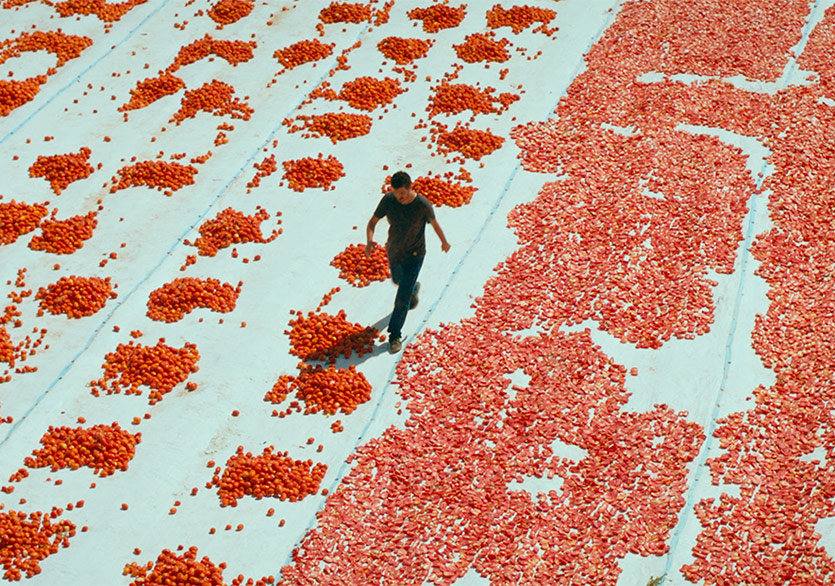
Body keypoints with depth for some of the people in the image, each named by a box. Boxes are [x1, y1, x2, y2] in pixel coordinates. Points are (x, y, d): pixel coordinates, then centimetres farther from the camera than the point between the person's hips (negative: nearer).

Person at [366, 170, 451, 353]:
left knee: (402, 300, -4)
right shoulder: (388, 200, -18)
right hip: (393, 252, 4)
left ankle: (395, 335, 11)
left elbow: (434, 223, -6)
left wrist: (444, 242, 12)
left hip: (414, 256, -4)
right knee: (398, 280, 33)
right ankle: (414, 288, 68)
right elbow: (373, 222, -11)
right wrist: (369, 241, -32)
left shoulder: (423, 205, -25)